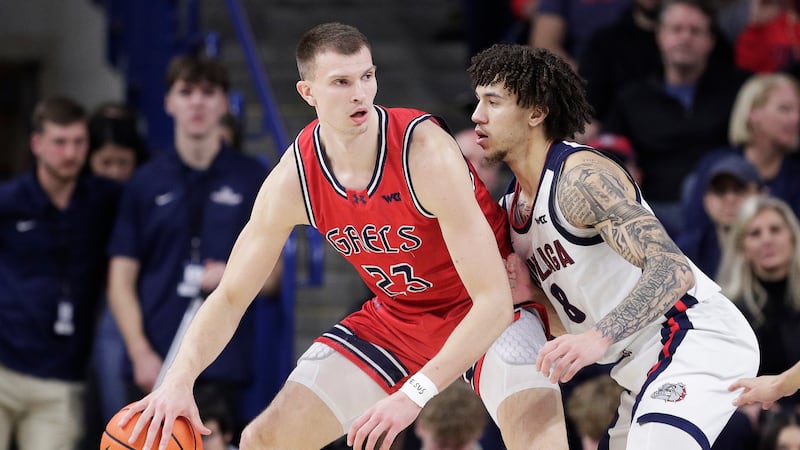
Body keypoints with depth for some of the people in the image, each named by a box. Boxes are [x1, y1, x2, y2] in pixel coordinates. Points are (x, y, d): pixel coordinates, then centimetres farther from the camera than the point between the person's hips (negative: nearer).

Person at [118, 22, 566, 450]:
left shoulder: (425, 151, -31)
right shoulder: (293, 180, -16)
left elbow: (493, 299, -33)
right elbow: (230, 296, -4)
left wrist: (415, 393, -42)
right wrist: (180, 379, -22)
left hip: (490, 312, -5)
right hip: (398, 317, 5)